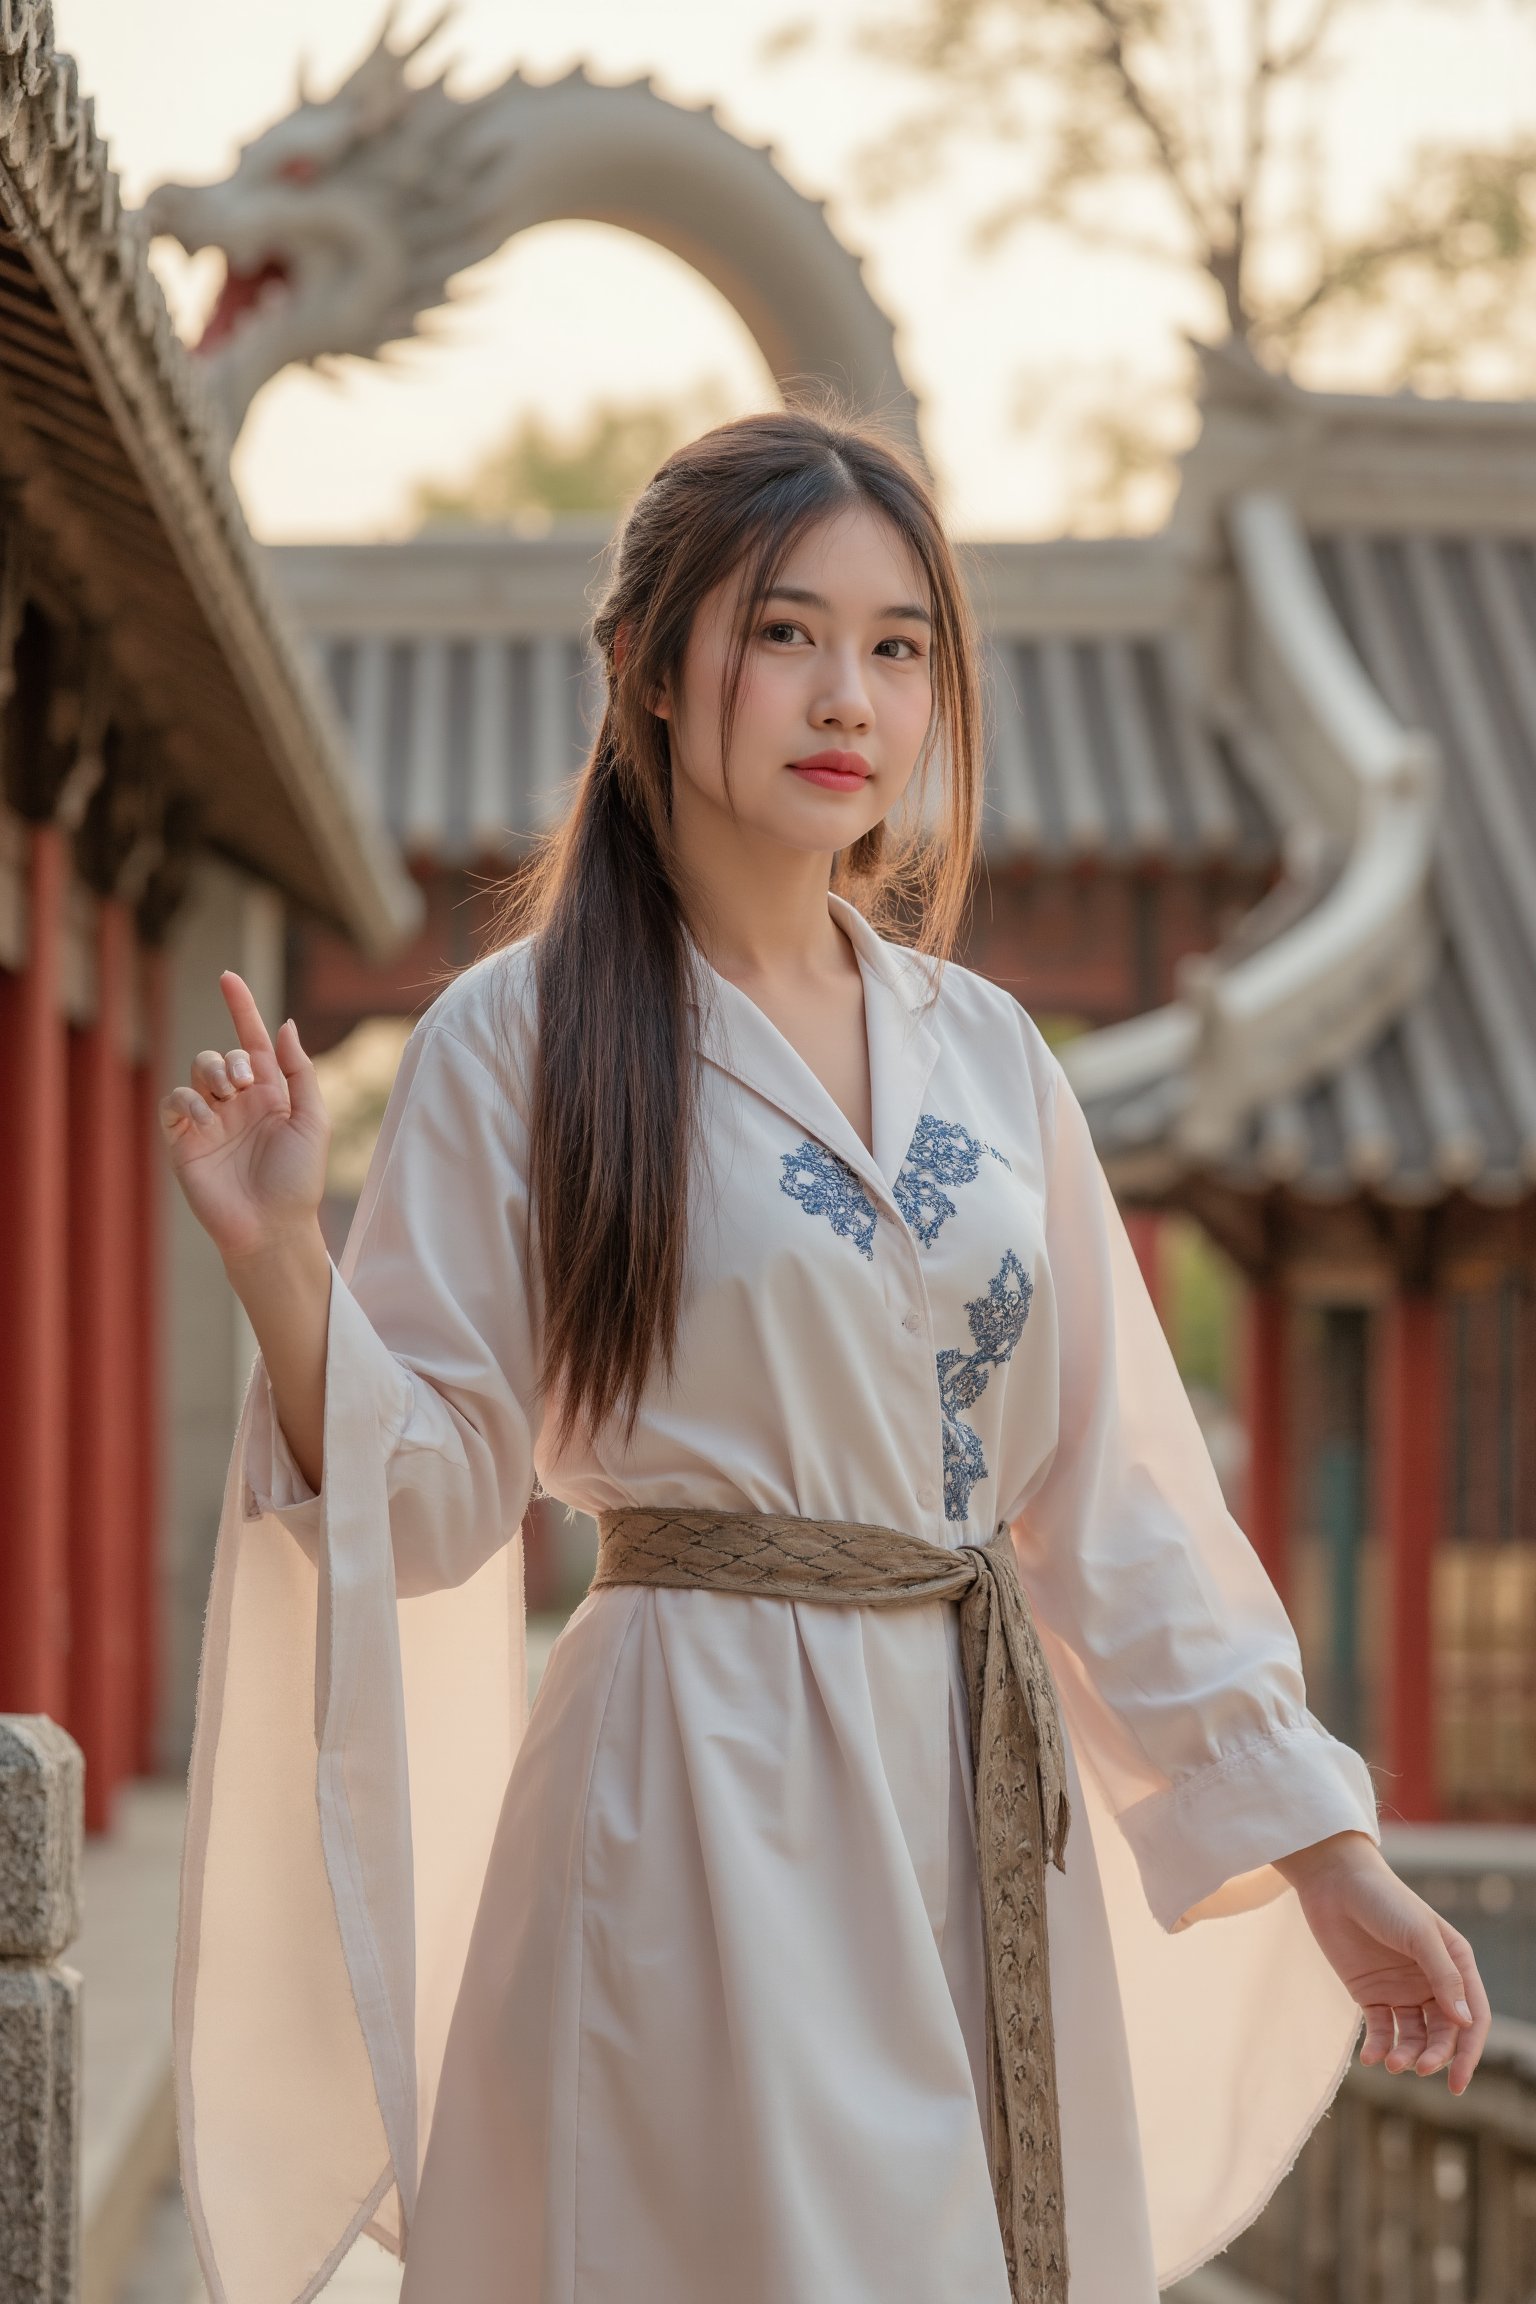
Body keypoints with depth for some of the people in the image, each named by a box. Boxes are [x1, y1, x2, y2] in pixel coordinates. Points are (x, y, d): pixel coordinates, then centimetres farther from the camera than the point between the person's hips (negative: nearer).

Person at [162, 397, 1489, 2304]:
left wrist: (1329, 1861, 11)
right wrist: (279, 1262, -23)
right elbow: (434, 1497, -6)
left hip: (984, 1792, 5)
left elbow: (1104, 1492, 13)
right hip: (701, 1804, -5)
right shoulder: (519, 1040, -3)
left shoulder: (981, 1048, 10)